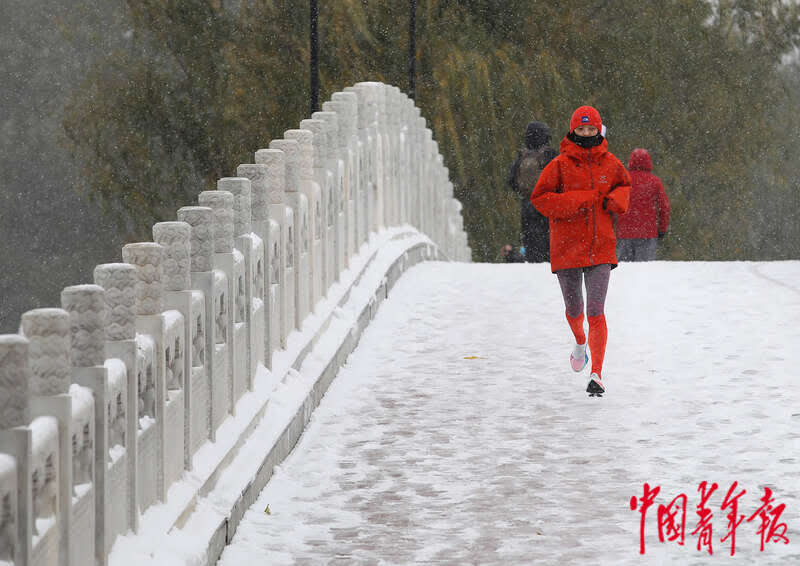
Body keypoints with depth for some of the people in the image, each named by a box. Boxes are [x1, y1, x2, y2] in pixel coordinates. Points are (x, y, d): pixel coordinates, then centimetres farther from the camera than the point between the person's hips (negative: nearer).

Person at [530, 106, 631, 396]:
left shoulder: (610, 164, 4)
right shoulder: (560, 165, -5)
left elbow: (624, 185, 23)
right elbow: (539, 198, -5)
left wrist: (617, 200, 0)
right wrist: (576, 202, -16)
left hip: (601, 248, 0)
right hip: (566, 248, 0)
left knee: (596, 311, -10)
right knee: (574, 309, 13)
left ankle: (596, 374, -11)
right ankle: (580, 342, 48)